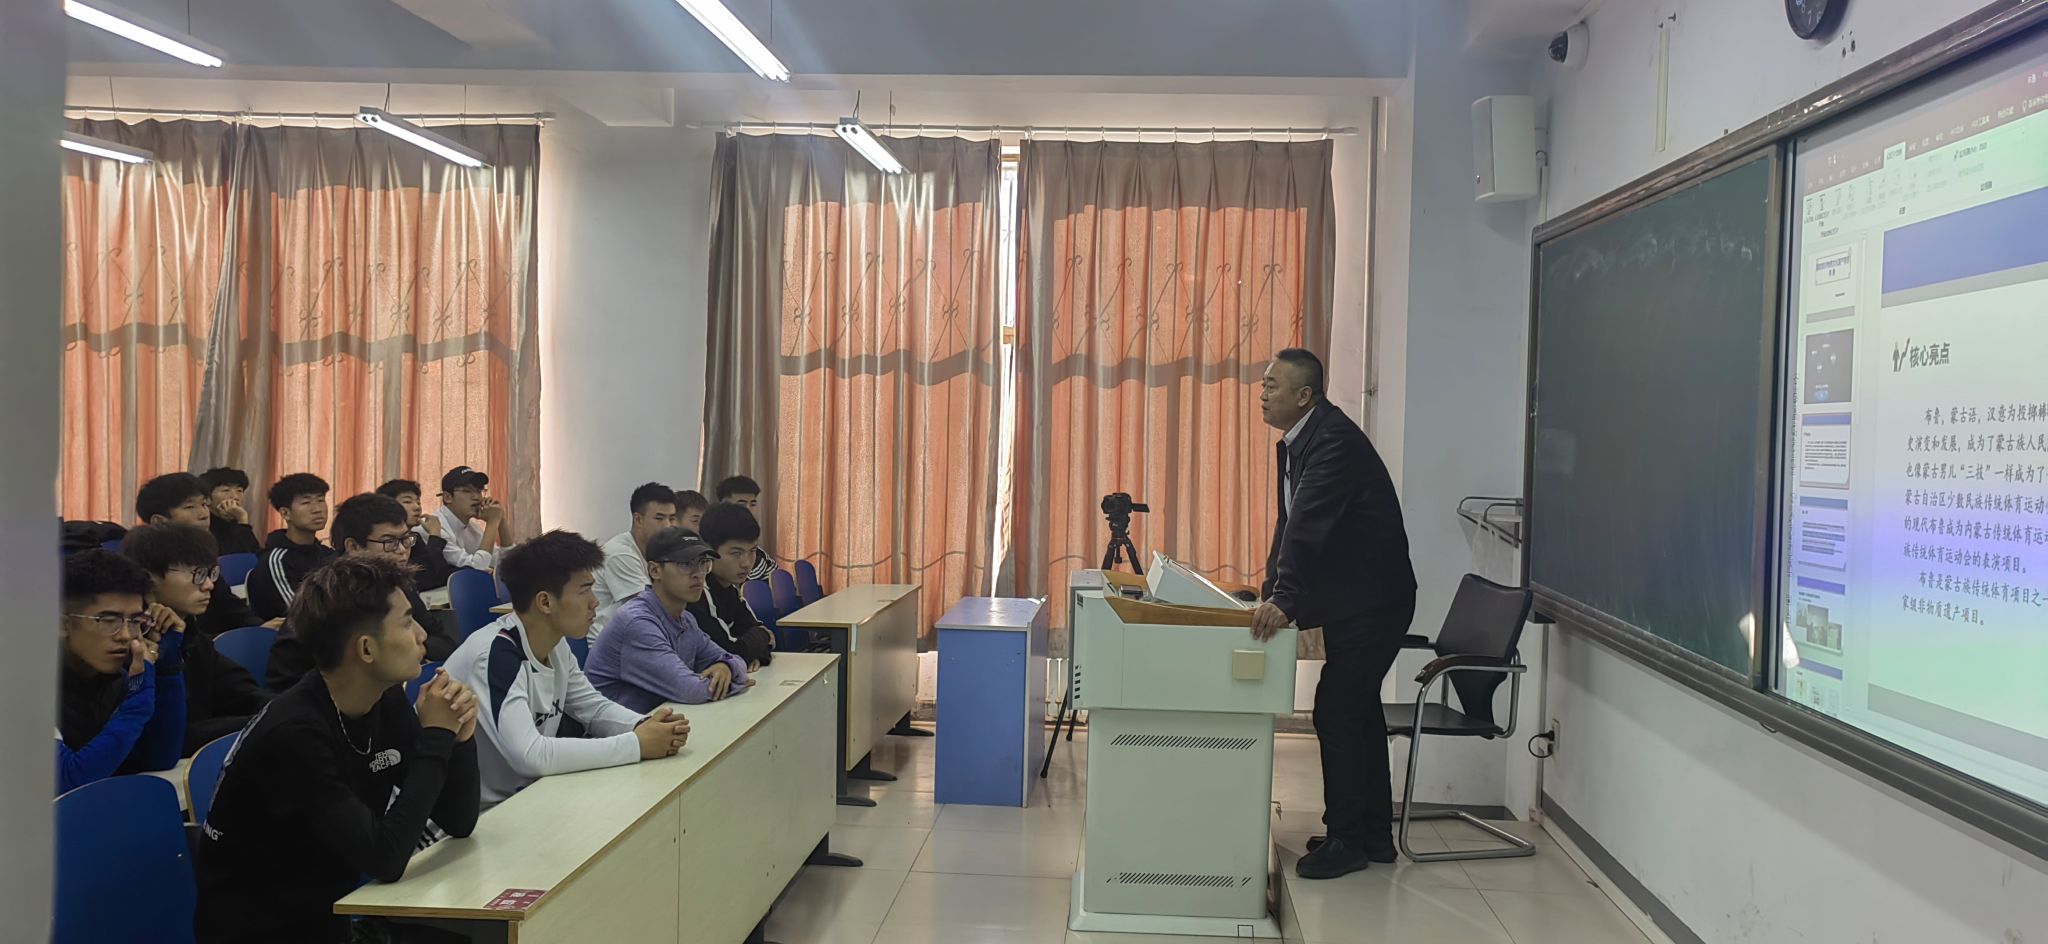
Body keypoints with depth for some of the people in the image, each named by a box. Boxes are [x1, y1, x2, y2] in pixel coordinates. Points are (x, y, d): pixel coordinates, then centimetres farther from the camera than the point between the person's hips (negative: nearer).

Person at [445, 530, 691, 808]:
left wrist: (646, 727, -12)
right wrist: (637, 744, -28)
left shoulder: (556, 643, -1)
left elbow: (594, 706, 10)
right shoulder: (495, 656, -26)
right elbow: (530, 756, -34)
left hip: (528, 791, 8)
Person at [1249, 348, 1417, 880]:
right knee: (1358, 709, 15)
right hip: (1350, 599, 10)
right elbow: (1291, 522, 14)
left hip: (1372, 600, -10)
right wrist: (1274, 591, 7)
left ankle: (1346, 839, 3)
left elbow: (1310, 522, -32)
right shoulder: (1297, 442, 10)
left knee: (1337, 710, -9)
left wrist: (1285, 600, -39)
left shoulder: (1334, 438, -21)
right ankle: (1374, 835, 25)